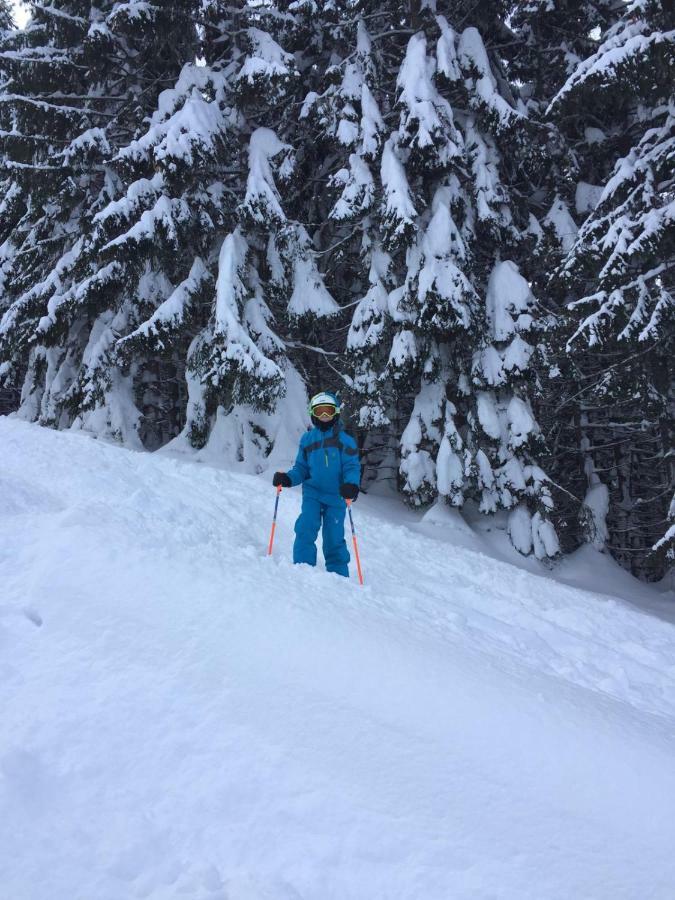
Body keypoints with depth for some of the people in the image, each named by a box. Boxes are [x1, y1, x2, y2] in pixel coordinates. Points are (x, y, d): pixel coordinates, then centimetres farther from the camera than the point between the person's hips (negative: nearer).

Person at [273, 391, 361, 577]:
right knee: (305, 531, -15)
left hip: (336, 497, -2)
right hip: (312, 494, 2)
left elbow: (352, 467, -6)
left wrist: (351, 485, -26)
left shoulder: (345, 440, 2)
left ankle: (339, 579, 17)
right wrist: (286, 478, -8)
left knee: (334, 540, 3)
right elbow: (301, 468, 12)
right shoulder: (307, 439, 11)